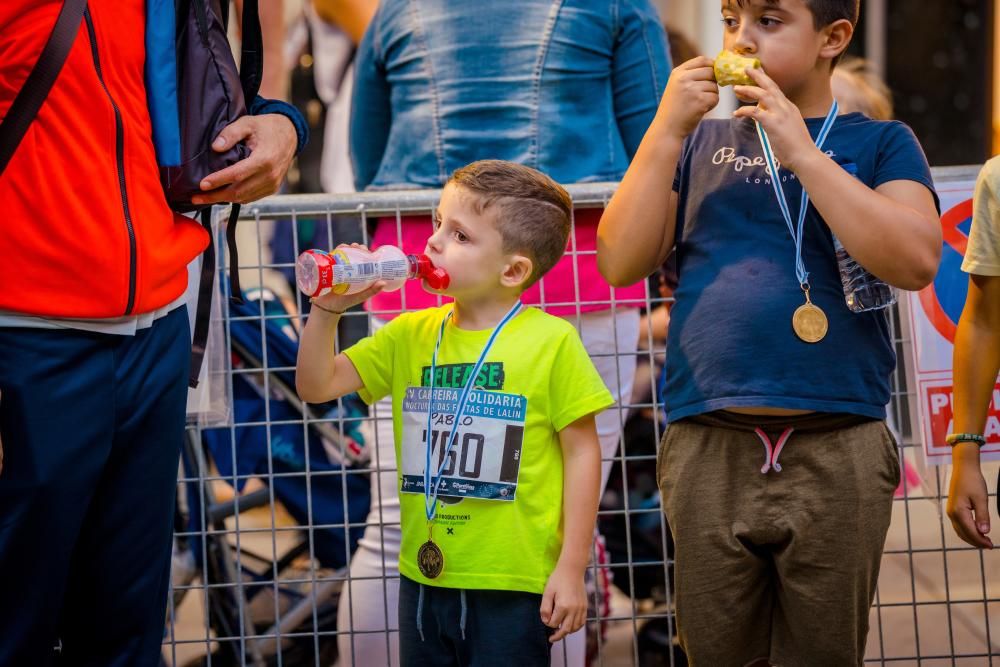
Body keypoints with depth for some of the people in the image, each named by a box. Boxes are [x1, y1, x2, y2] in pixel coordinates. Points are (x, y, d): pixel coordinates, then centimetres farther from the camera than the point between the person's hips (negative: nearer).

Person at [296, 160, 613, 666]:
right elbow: (317, 386, 9)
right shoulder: (410, 335, 8)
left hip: (513, 586, -5)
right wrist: (327, 310, -7)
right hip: (423, 580, 5)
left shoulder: (551, 341, -8)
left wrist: (571, 570, -8)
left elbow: (582, 453, -6)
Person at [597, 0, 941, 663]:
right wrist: (669, 128, -2)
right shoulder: (701, 143, 15)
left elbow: (916, 260, -11)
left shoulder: (879, 144, 7)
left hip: (836, 457, -2)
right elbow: (620, 261, 6)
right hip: (708, 453, 2)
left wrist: (798, 149, -12)